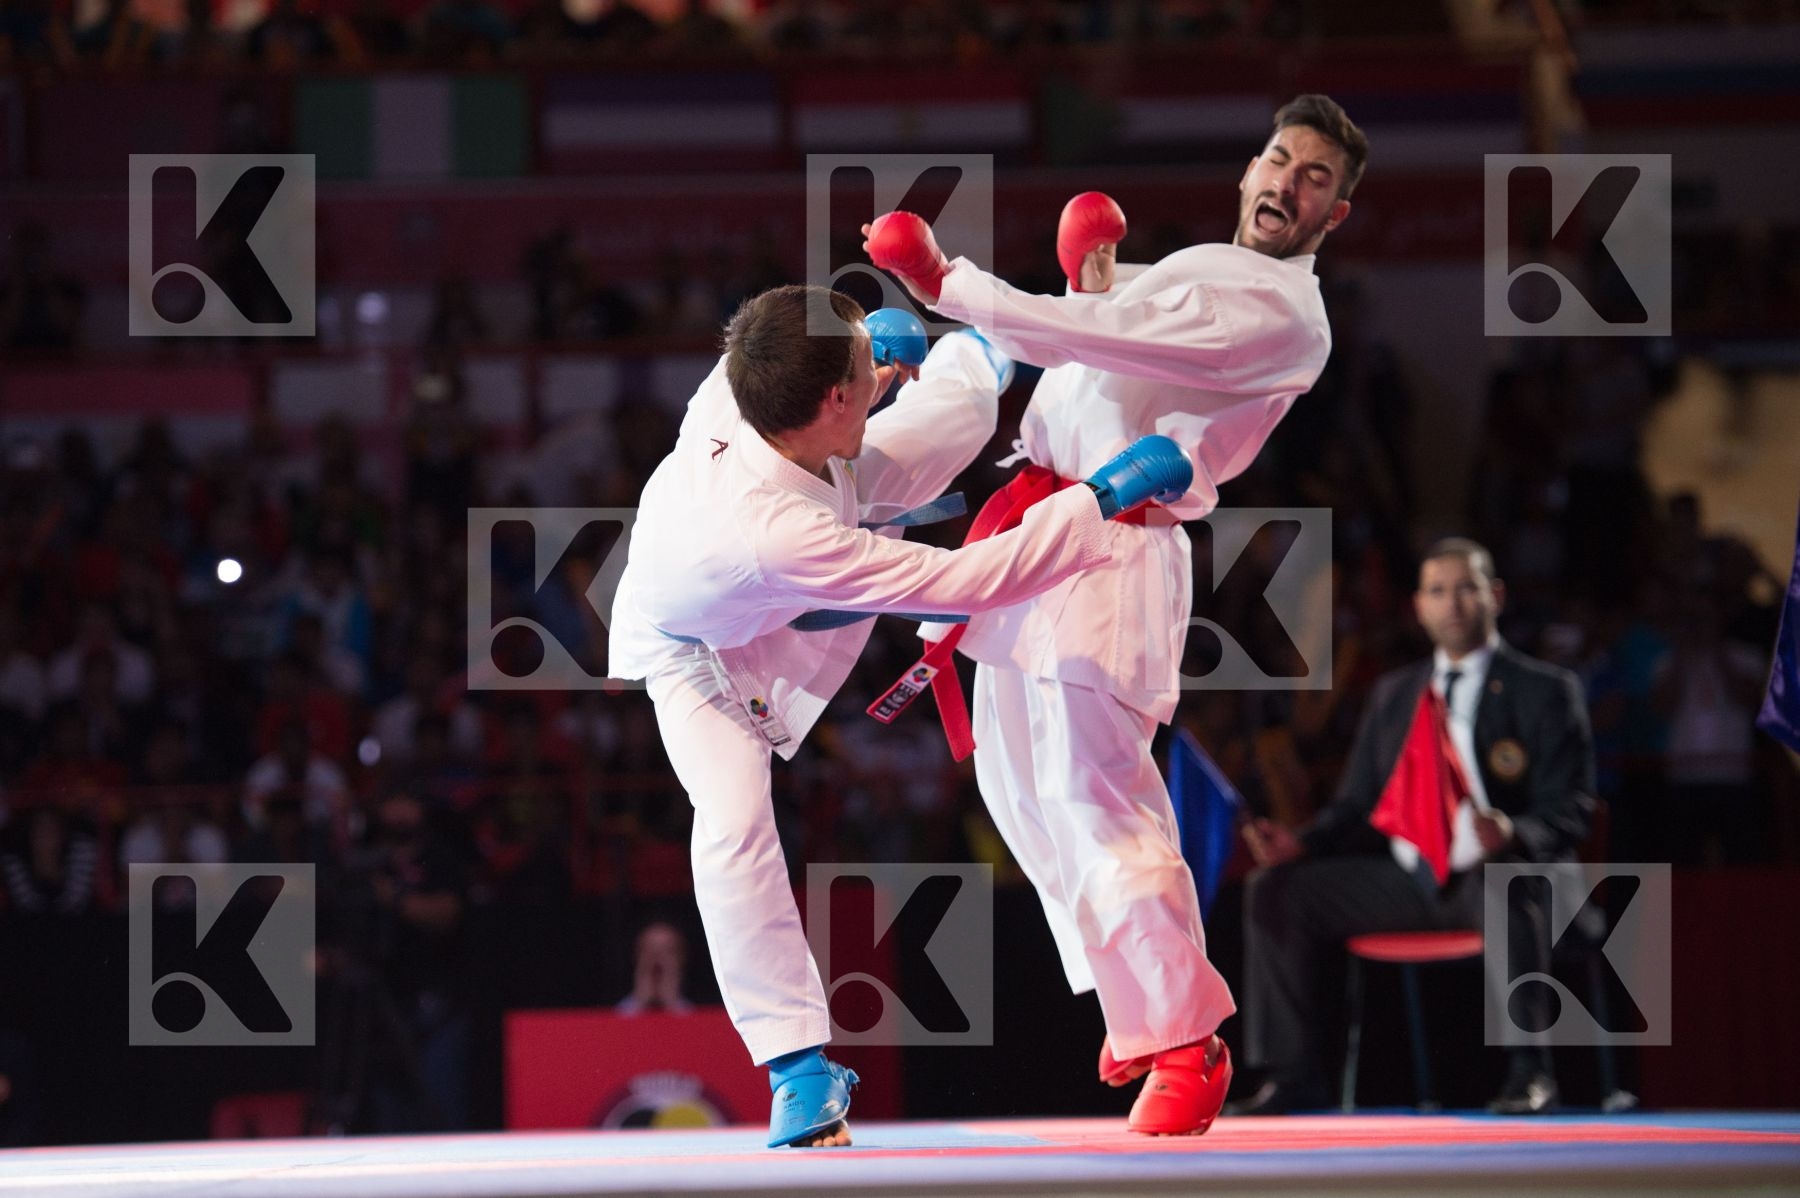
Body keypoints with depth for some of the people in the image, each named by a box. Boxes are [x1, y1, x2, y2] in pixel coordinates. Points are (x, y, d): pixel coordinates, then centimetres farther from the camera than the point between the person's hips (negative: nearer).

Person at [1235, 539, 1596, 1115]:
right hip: (1406, 882, 5)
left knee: (1508, 888, -41)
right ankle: (1290, 1078, -8)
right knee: (1275, 890, -10)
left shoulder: (1546, 692, 3)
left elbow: (1569, 810, -5)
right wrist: (1301, 843, -2)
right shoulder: (1394, 694, 19)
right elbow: (1358, 803, 19)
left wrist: (1514, 834, -29)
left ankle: (1529, 1074, -34)